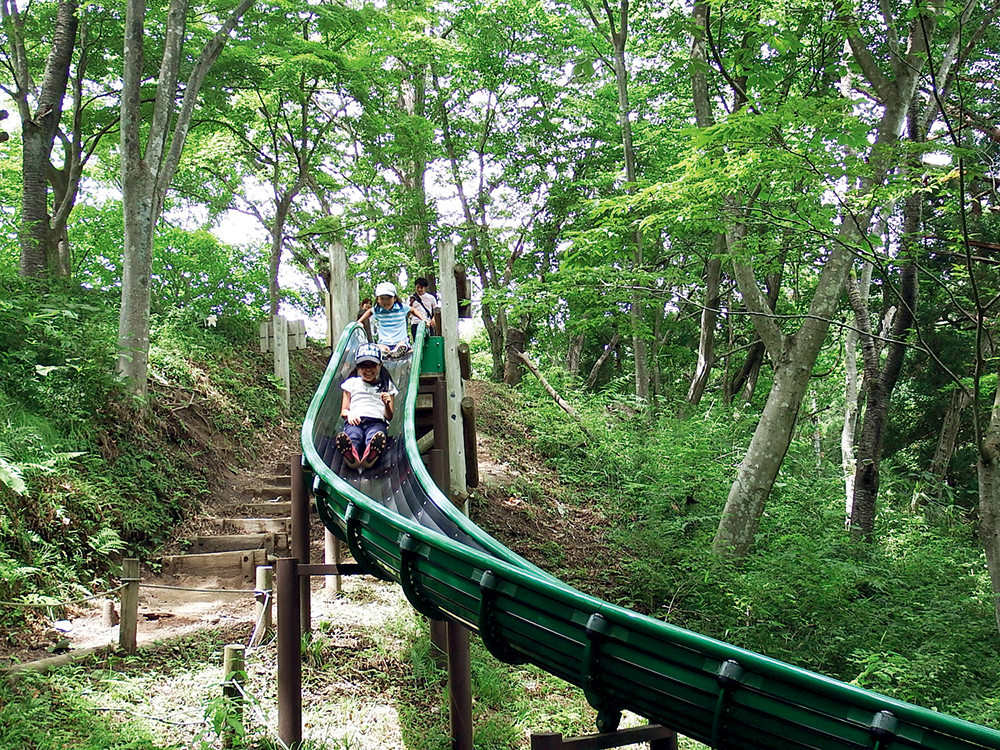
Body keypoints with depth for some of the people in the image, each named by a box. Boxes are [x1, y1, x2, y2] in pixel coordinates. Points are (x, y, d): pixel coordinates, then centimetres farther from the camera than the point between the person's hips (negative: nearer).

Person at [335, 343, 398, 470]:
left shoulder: (387, 386, 24)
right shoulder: (351, 383, 27)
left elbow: (389, 417, 16)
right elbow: (343, 410, 21)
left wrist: (387, 404, -7)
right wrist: (348, 413, -4)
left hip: (377, 422, 0)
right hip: (354, 421, 1)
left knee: (376, 435, -41)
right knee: (352, 435, -40)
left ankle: (369, 457, -74)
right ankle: (351, 456, -73)